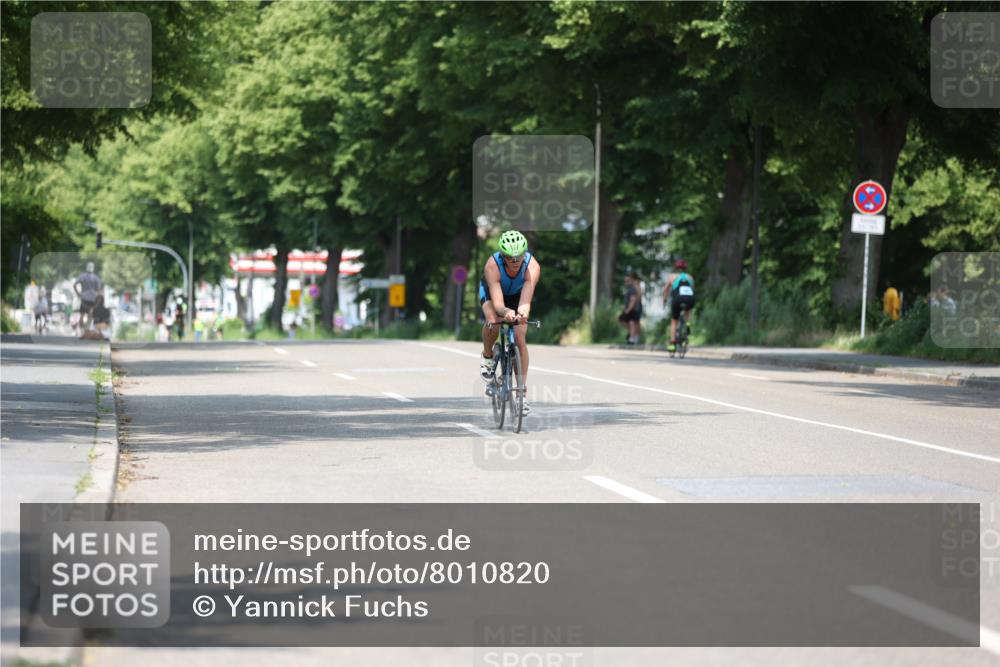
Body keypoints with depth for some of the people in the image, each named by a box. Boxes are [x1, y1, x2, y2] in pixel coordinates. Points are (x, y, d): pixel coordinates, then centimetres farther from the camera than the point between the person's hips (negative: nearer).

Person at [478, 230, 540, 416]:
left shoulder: (532, 267, -36)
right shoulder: (492, 266, -39)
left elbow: (525, 300, -46)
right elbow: (497, 302, -45)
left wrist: (522, 313, -69)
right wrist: (506, 312, -67)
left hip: (517, 295, 1)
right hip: (491, 291, -1)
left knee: (520, 338, -13)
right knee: (493, 322, -33)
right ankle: (487, 356, -2)